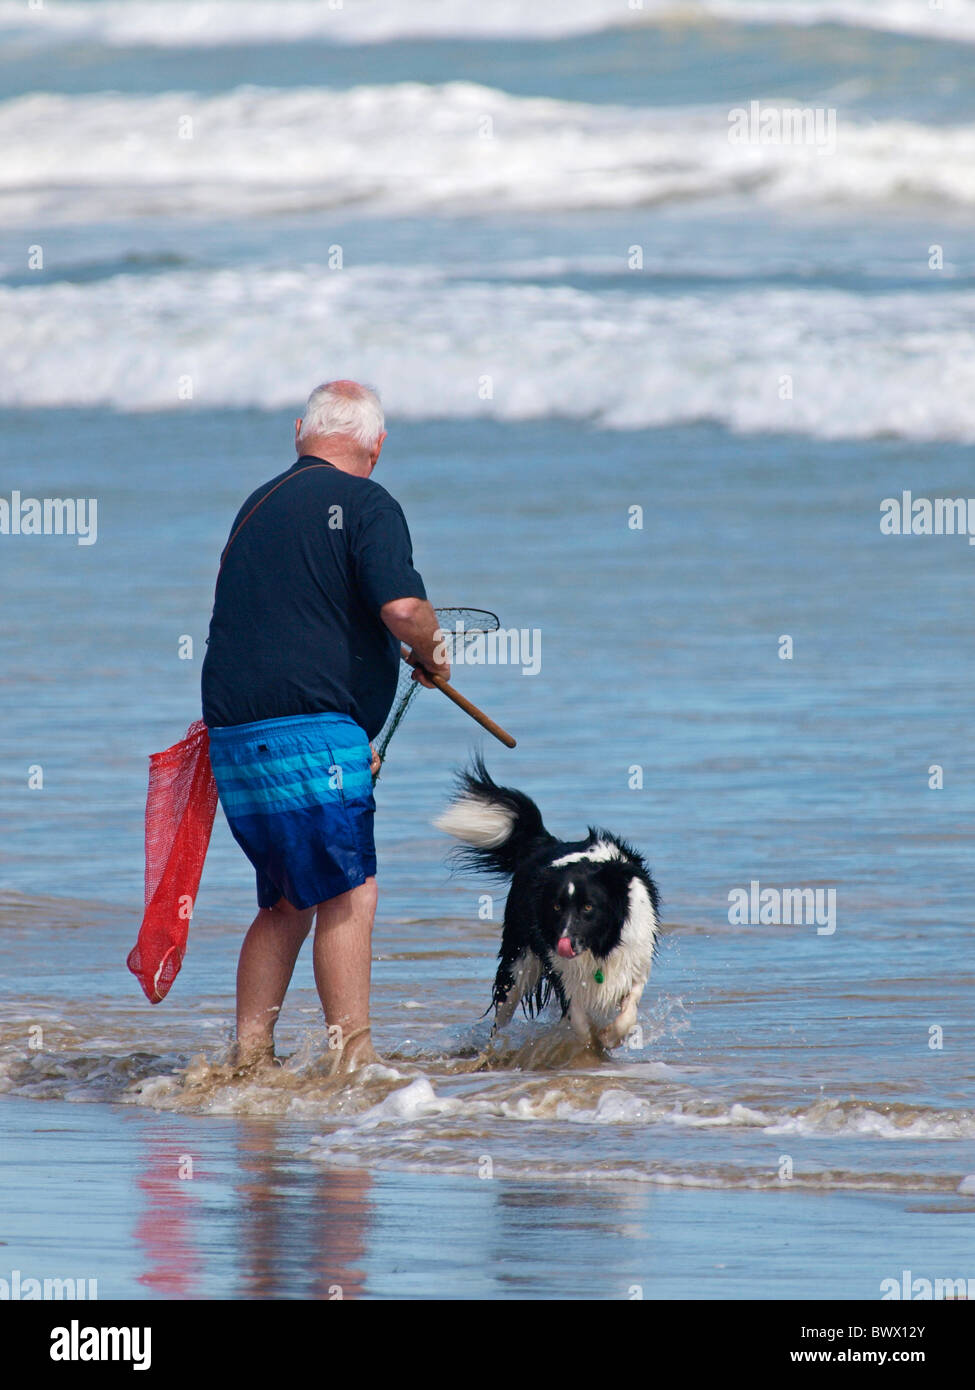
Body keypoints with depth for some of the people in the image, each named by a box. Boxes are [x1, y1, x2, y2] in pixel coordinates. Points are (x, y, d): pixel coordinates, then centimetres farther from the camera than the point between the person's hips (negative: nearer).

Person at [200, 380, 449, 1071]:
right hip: (310, 734, -8)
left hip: (233, 732, 8)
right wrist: (433, 652, 3)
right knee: (349, 895, -8)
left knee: (289, 902, 16)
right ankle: (354, 1060, -13)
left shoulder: (258, 506, 21)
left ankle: (248, 1059, 13)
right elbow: (401, 608, -19)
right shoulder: (366, 504, -4)